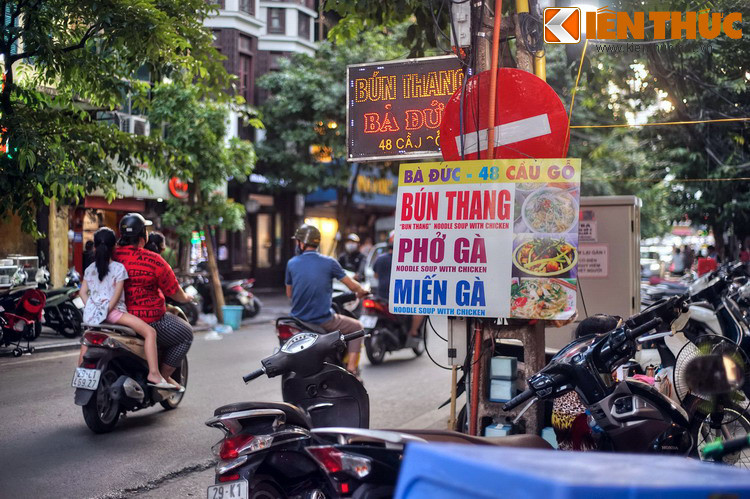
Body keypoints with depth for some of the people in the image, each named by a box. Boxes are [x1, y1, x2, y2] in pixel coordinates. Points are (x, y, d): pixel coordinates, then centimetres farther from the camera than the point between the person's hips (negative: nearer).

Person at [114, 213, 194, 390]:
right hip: (150, 320, -7)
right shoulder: (153, 260, -16)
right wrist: (185, 298, 14)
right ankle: (164, 376, 12)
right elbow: (174, 291, -8)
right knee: (186, 334, 15)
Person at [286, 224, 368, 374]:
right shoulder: (329, 262, -6)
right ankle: (351, 369, 3)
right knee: (356, 327, 18)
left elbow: (289, 294, 12)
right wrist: (362, 292, 22)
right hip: (323, 321, -4)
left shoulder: (291, 264, 1)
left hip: (298, 321, 4)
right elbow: (352, 285, 0)